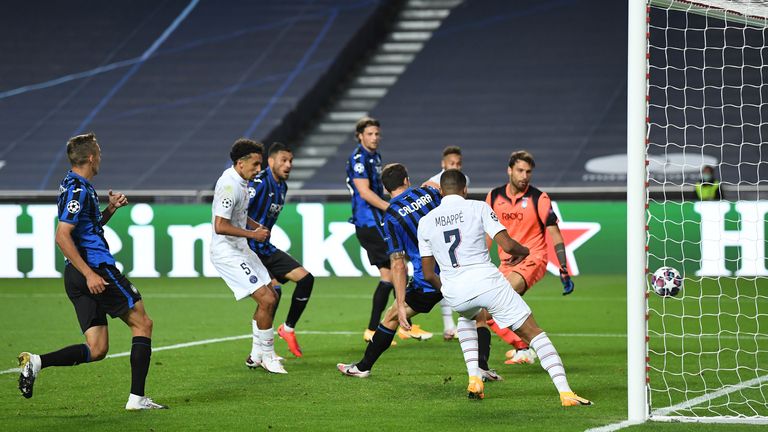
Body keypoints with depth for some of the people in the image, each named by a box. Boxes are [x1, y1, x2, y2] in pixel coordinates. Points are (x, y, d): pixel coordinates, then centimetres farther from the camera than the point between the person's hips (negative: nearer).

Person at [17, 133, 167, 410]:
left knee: (96, 350, 5)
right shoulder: (78, 190, -12)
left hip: (81, 274, 9)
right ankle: (137, 397, -4)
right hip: (96, 267, -9)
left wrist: (110, 209, 16)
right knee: (142, 323, 0)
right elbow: (62, 237, -20)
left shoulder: (76, 187, 18)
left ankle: (37, 362, -9)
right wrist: (89, 274, -22)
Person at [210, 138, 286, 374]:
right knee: (266, 300, -15)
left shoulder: (240, 181, 9)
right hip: (227, 254, -11)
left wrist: (256, 226, 10)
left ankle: (257, 355, 22)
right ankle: (267, 356, 0)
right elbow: (220, 226, -28)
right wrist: (252, 234, -21)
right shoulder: (230, 186, -23)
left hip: (240, 249, 11)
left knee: (271, 296, 13)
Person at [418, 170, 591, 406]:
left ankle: (474, 380, 22)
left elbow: (429, 275, 12)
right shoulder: (478, 207, 3)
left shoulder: (425, 222, 11)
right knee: (534, 333, 4)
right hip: (487, 281, -3)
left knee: (466, 317, 39)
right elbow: (507, 246, -6)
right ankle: (565, 391, -12)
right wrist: (523, 251, 17)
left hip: (455, 293, 3)